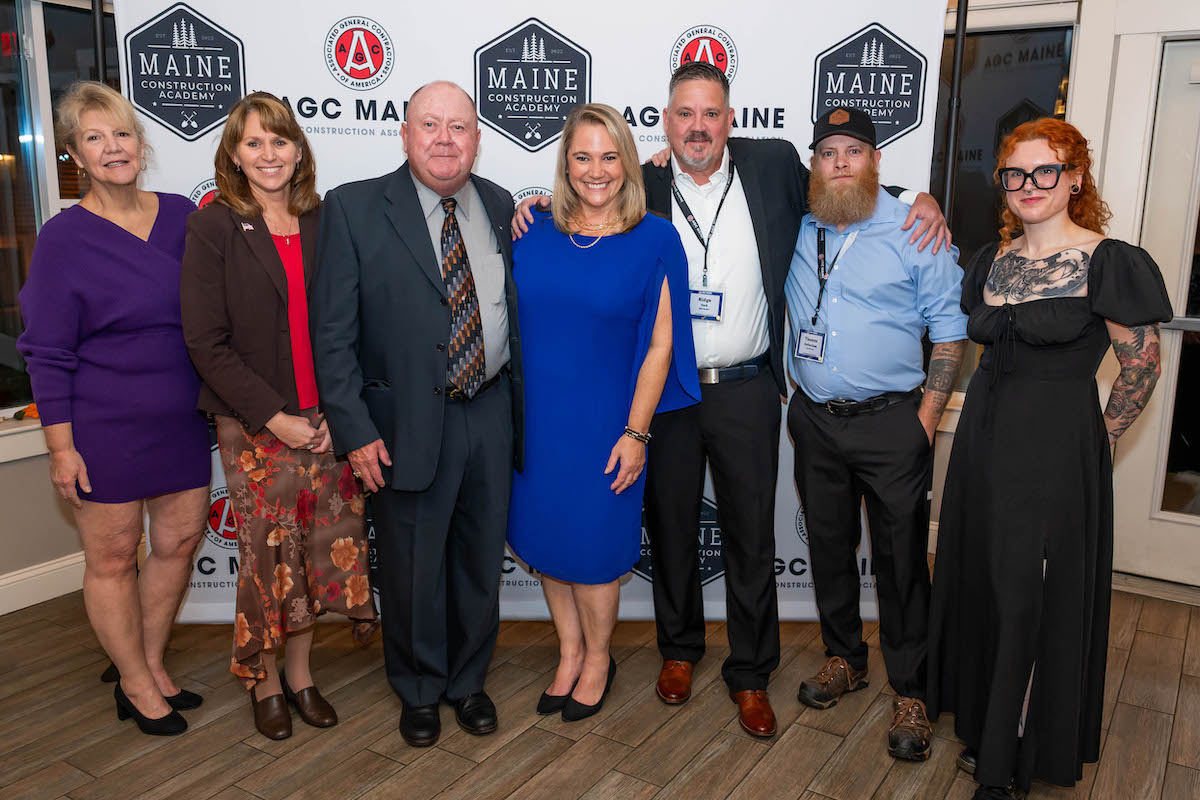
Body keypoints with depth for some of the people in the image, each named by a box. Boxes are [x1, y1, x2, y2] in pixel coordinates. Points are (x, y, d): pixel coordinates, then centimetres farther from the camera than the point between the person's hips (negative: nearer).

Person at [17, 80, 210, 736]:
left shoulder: (181, 215, 2)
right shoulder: (63, 238, -8)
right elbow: (47, 354, -7)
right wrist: (61, 446, -10)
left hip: (181, 420, 4)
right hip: (104, 428, -4)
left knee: (180, 541, 13)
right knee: (113, 558, 8)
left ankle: (150, 668, 34)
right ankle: (137, 687, 28)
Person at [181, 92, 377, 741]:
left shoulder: (323, 221, 5)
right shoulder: (213, 227, -4)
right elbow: (206, 342, -8)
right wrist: (274, 417, -13)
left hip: (326, 419, 3)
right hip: (255, 425, -3)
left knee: (319, 545, 9)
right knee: (267, 550, 4)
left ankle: (300, 671, 29)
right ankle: (265, 680, 27)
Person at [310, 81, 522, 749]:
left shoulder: (500, 206, 6)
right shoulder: (355, 209, -7)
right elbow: (333, 331, -8)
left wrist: (521, 404, 8)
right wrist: (355, 429, -14)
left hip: (492, 413, 4)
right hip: (409, 422, -3)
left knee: (481, 559, 17)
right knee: (413, 567, 12)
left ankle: (469, 680, 40)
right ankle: (420, 690, 37)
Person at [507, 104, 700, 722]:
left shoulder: (655, 240, -7)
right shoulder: (533, 235, 2)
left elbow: (660, 345, -7)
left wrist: (635, 433, -10)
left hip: (604, 422, -3)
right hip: (534, 418, 4)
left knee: (591, 545, 8)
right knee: (547, 540, 14)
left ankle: (597, 660, 34)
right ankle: (569, 654, 36)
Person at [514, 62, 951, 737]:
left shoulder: (773, 166, 1)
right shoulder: (643, 185, 0)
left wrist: (916, 199, 1)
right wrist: (544, 205, -7)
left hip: (746, 389, 0)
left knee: (752, 536, 8)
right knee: (671, 528, 14)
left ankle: (751, 673, 27)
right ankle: (680, 648, 37)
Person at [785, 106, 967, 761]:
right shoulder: (797, 229, 6)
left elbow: (950, 331, -2)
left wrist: (928, 416, -9)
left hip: (892, 424, -3)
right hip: (815, 422, 4)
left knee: (900, 558, 2)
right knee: (828, 546, 14)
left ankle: (909, 692, 17)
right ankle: (844, 658, 33)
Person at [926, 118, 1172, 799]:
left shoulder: (1109, 264, -11)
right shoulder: (992, 260, 8)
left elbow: (1142, 369, -5)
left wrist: (1097, 438, 1)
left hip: (1056, 453, -6)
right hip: (984, 439, 6)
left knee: (1033, 599, 1)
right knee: (980, 584, 14)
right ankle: (986, 727, 34)